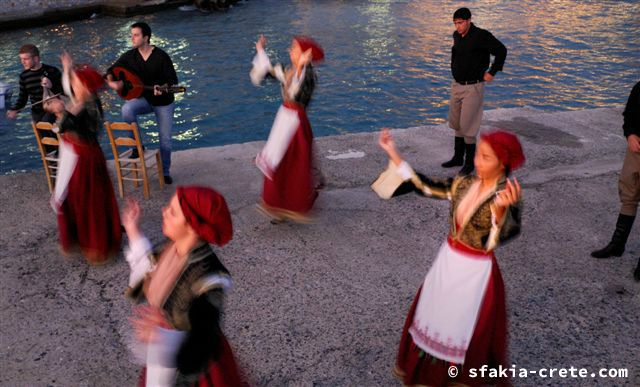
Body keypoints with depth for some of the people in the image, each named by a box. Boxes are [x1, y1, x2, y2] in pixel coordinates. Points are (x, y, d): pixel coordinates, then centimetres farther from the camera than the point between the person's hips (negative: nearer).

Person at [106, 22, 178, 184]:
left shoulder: (161, 56, -17)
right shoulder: (130, 56, -5)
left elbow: (173, 80, -16)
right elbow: (111, 71, 4)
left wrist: (162, 89, -35)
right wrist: (111, 82, -17)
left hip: (164, 102, -2)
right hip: (143, 98, 3)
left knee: (165, 139, 2)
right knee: (127, 109, -31)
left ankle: (165, 172, 23)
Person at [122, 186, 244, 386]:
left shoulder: (207, 279, -36)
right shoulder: (175, 248, -15)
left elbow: (200, 346, -31)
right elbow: (152, 286, 4)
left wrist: (164, 338, -50)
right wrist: (133, 231, 1)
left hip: (188, 365, -6)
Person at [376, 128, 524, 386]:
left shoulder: (509, 197, -21)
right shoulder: (463, 184, -5)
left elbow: (497, 239, -37)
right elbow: (425, 187, 0)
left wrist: (500, 209, -58)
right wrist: (393, 154, -4)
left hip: (475, 271, -6)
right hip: (447, 260, 6)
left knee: (463, 330, 12)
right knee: (433, 315, 22)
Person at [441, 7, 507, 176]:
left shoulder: (481, 35, -18)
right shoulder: (457, 35, 4)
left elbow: (501, 50, -14)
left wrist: (492, 73, -11)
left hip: (473, 88, -8)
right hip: (457, 86, 8)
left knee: (467, 127, -5)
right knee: (457, 124, 15)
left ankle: (469, 163, 10)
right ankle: (458, 157, 29)